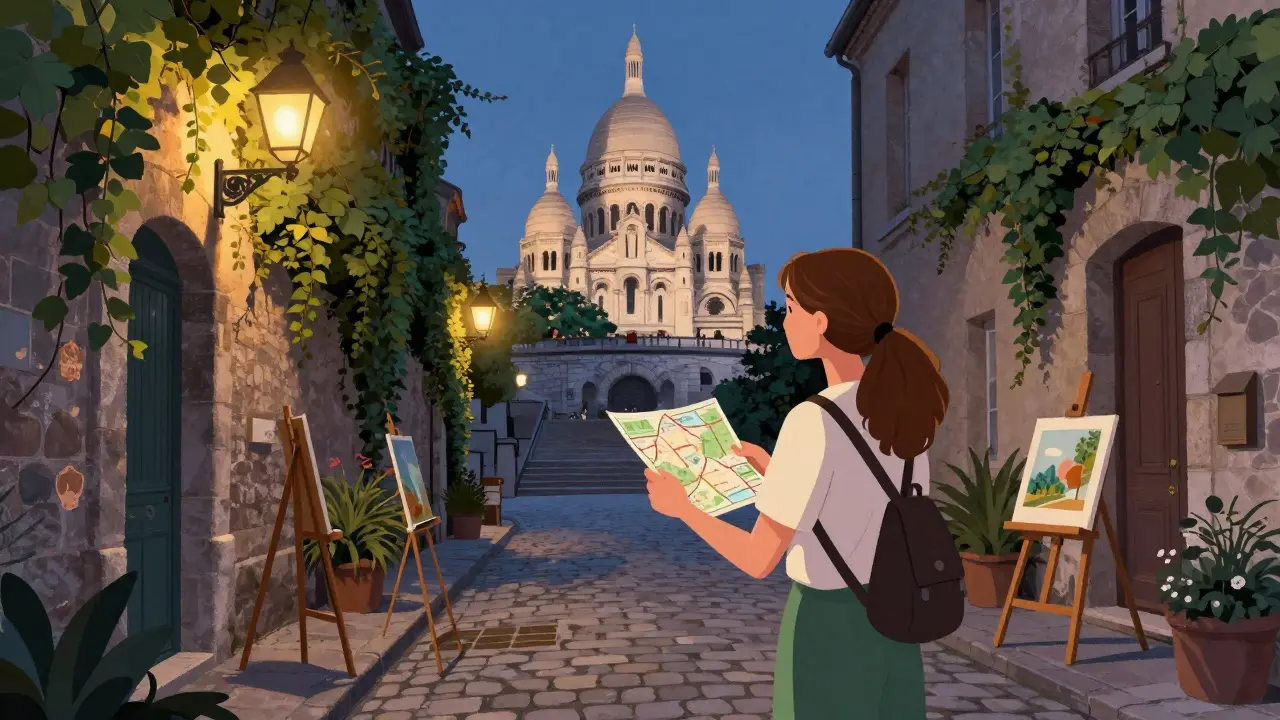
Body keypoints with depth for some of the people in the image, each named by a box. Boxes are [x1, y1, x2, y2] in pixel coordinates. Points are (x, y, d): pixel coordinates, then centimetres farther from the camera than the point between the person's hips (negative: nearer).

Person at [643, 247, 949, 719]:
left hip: (826, 626, -7)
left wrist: (679, 505, -3)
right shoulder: (903, 412, 0)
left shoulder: (814, 422, -23)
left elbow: (759, 560, -18)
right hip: (890, 622, 7)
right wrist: (780, 473, 20)